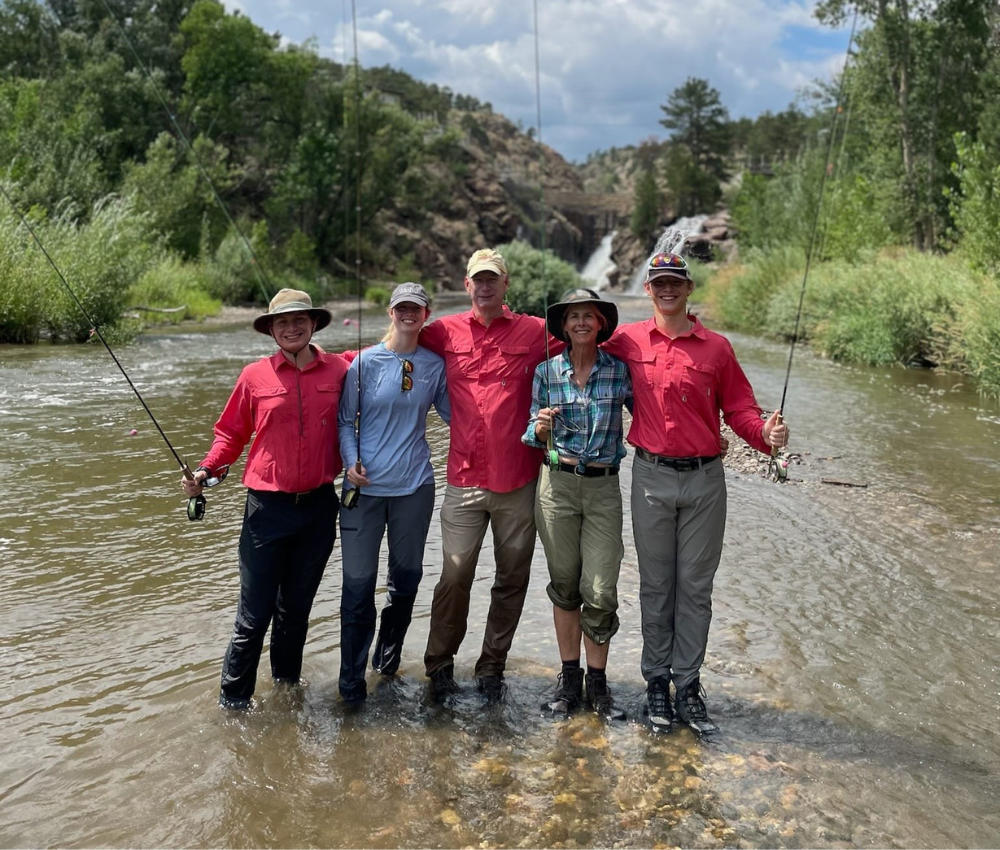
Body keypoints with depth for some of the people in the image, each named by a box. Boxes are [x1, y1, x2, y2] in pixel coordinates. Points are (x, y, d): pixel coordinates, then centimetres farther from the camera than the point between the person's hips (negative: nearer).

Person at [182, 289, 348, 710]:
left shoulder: (338, 370, 0)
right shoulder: (255, 376, -2)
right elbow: (231, 433, 5)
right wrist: (205, 471, -7)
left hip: (319, 506, 2)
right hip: (268, 507, -2)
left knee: (296, 607, 17)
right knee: (254, 614, 1)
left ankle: (288, 687, 33)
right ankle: (232, 703, 15)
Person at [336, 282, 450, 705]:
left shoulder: (434, 365, 6)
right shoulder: (366, 361, -1)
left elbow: (451, 412, 15)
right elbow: (346, 419, 1)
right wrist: (351, 461, -13)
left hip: (414, 486, 3)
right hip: (365, 486, -2)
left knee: (407, 576, 13)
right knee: (358, 583, -1)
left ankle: (388, 654, 39)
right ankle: (351, 684, 12)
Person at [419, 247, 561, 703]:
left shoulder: (534, 332, 3)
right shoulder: (445, 332, 7)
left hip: (518, 480, 0)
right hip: (464, 478, 0)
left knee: (512, 579, 9)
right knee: (454, 577, -1)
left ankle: (492, 667, 26)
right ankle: (439, 664, 21)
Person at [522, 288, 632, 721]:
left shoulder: (619, 371, 2)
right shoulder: (546, 372, 3)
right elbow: (532, 436, 9)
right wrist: (540, 428, -14)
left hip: (604, 487, -1)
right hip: (558, 484, 1)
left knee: (601, 591, -5)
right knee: (564, 584, 8)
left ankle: (597, 682, 13)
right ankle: (568, 677, 23)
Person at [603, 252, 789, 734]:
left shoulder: (717, 348, 2)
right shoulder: (628, 341, 3)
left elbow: (739, 409, 1)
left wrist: (766, 432, -18)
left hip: (705, 479, 0)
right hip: (652, 477, 0)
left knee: (695, 586, 7)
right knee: (655, 586, 9)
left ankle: (688, 685, 18)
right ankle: (656, 682, 21)